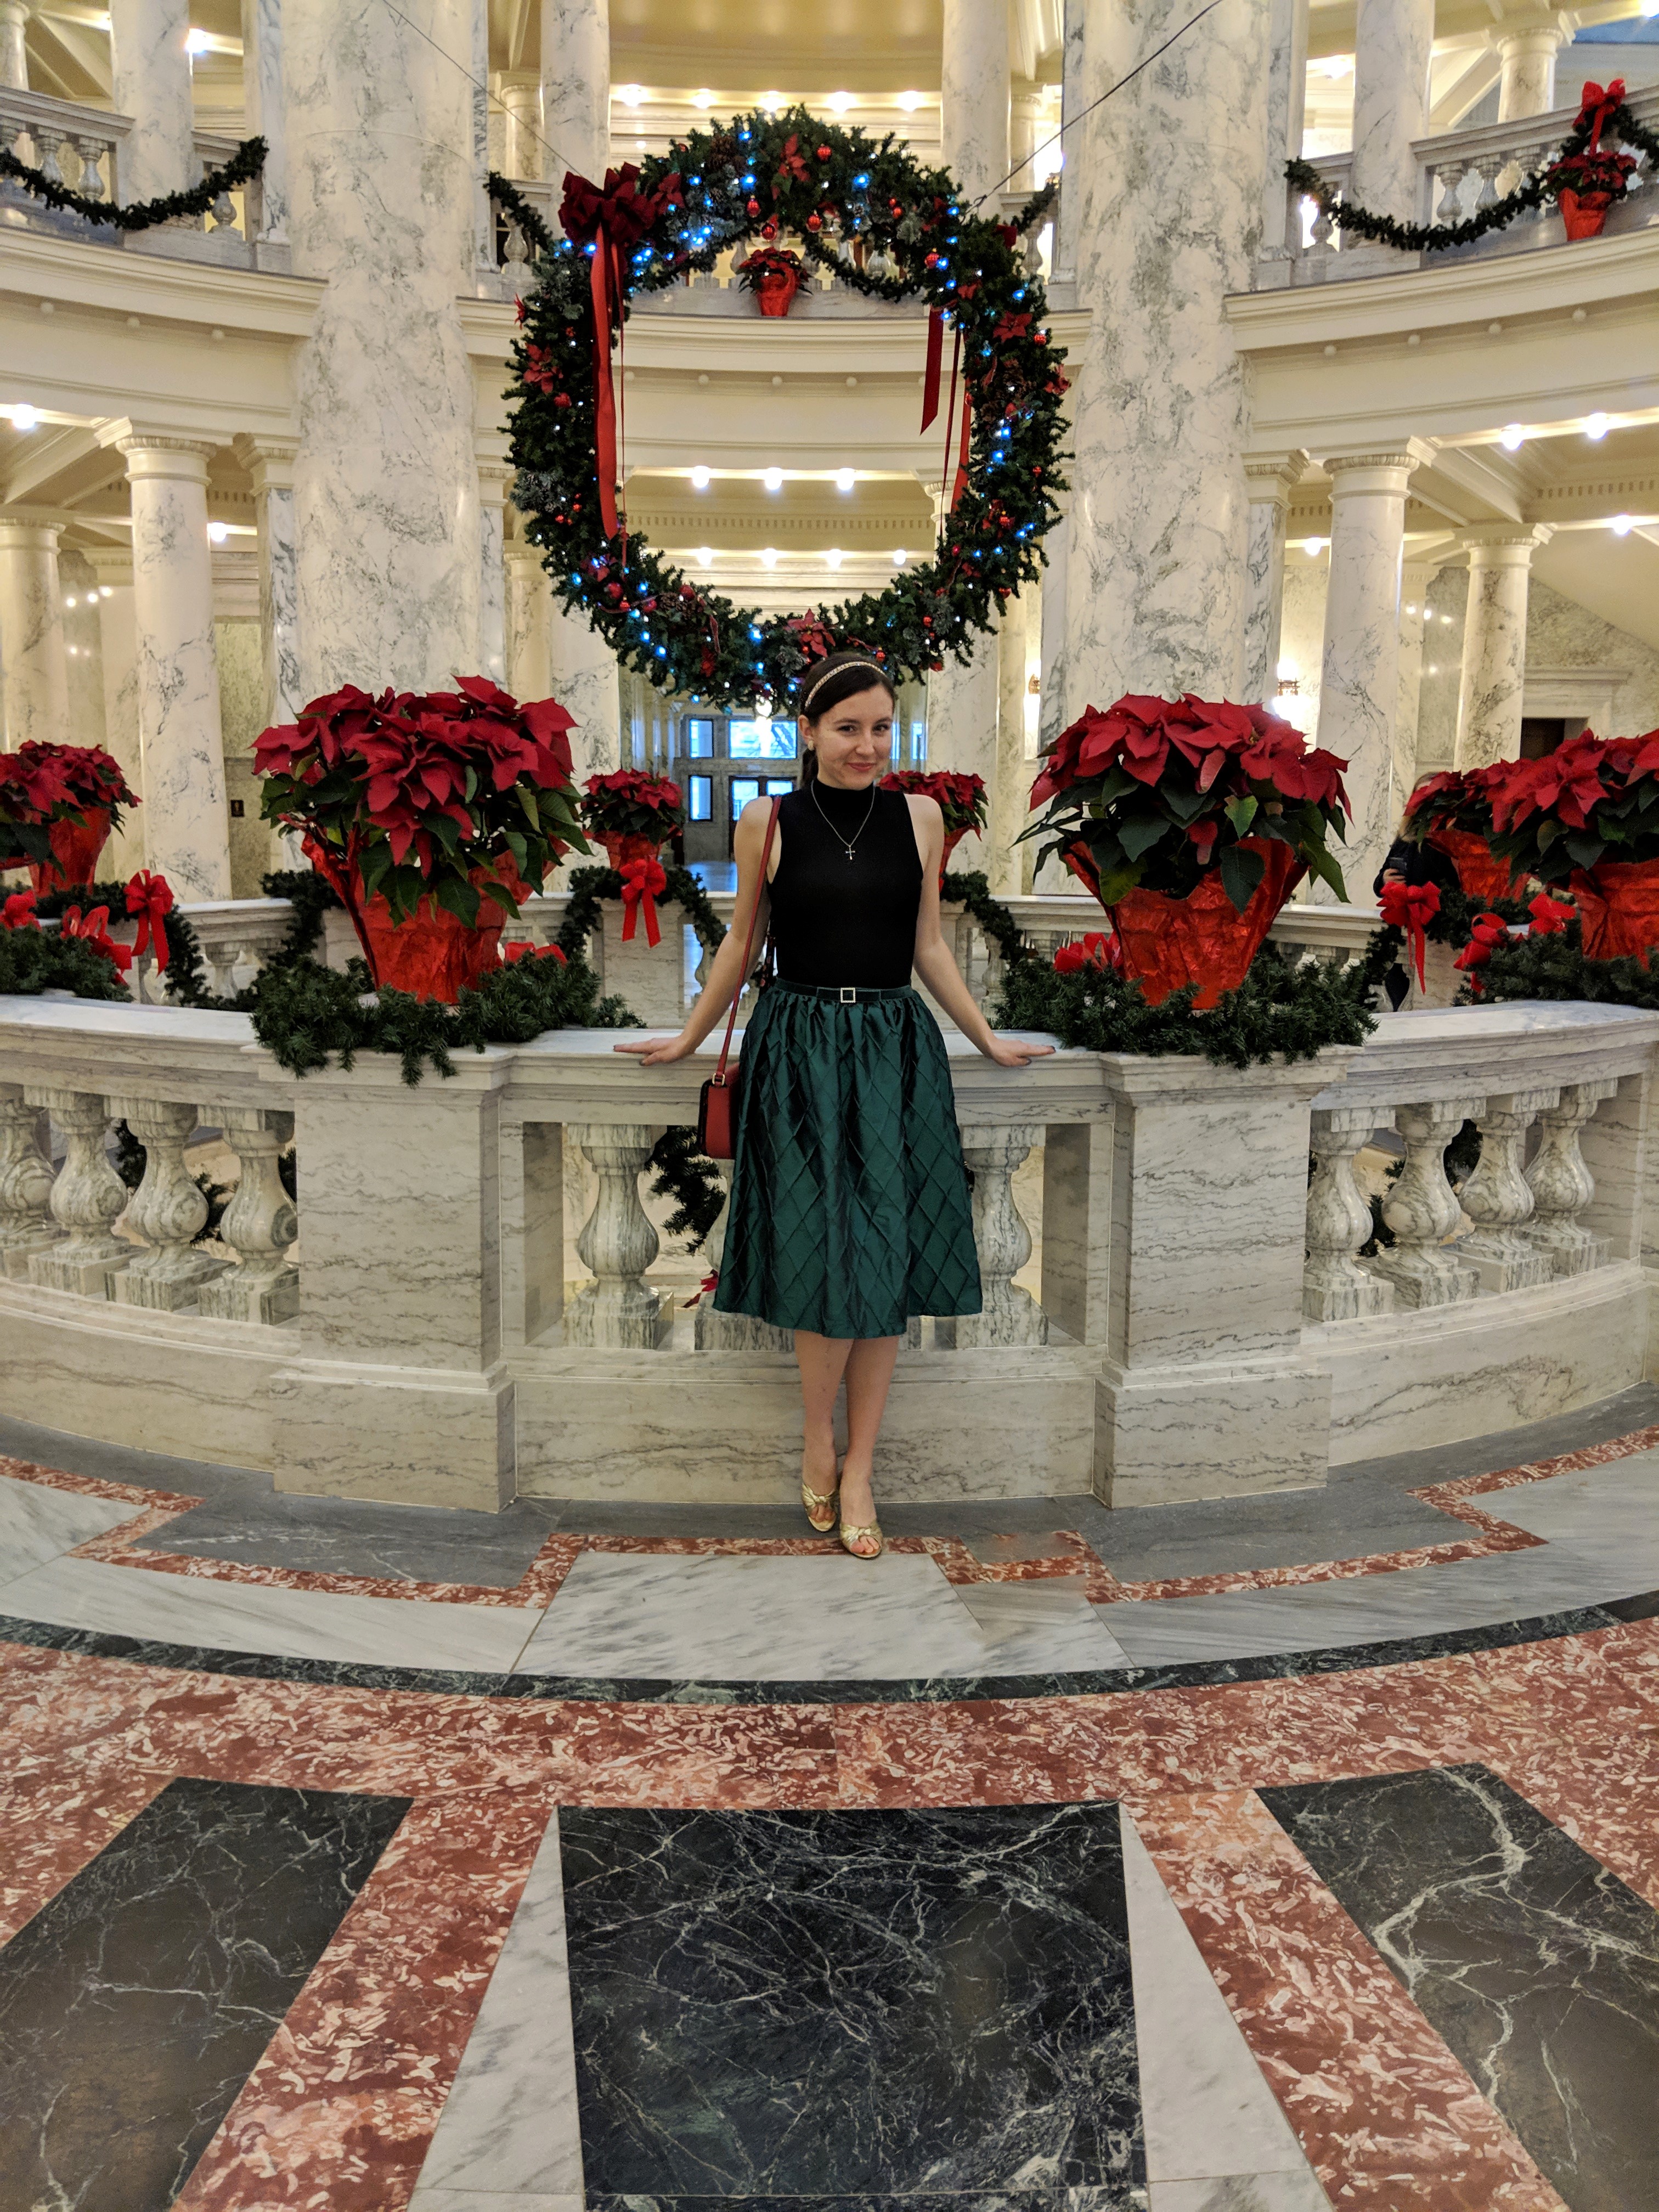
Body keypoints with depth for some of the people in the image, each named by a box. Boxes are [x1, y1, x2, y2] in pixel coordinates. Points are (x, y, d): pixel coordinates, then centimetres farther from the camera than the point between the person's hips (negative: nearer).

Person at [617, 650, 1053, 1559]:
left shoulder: (919, 817, 6)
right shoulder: (767, 822, 1)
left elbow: (928, 945, 14)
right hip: (799, 1050, -2)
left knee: (886, 1261, 2)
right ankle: (819, 1441, 20)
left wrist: (987, 1039, 16)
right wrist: (689, 1039, 14)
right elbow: (740, 944, 11)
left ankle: (859, 1469, 15)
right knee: (822, 1255, -5)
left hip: (896, 1051, 2)